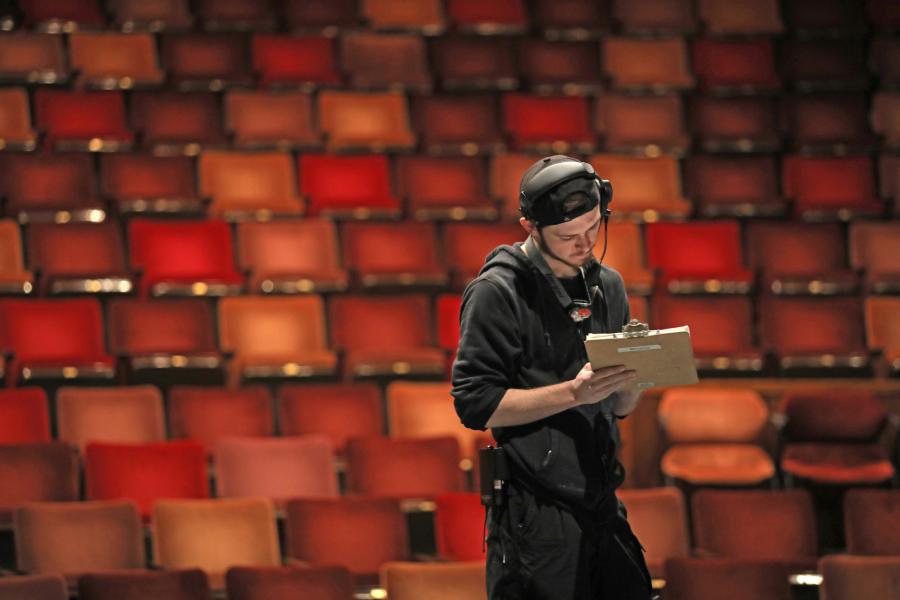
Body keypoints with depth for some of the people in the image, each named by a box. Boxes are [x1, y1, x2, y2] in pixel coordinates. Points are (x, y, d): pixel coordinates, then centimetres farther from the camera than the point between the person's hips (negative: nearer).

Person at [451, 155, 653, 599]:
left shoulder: (607, 285, 14)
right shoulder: (497, 292, -7)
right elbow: (475, 405, -14)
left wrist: (631, 375, -5)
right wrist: (573, 392, -20)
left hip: (603, 508, 7)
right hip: (536, 520, -7)